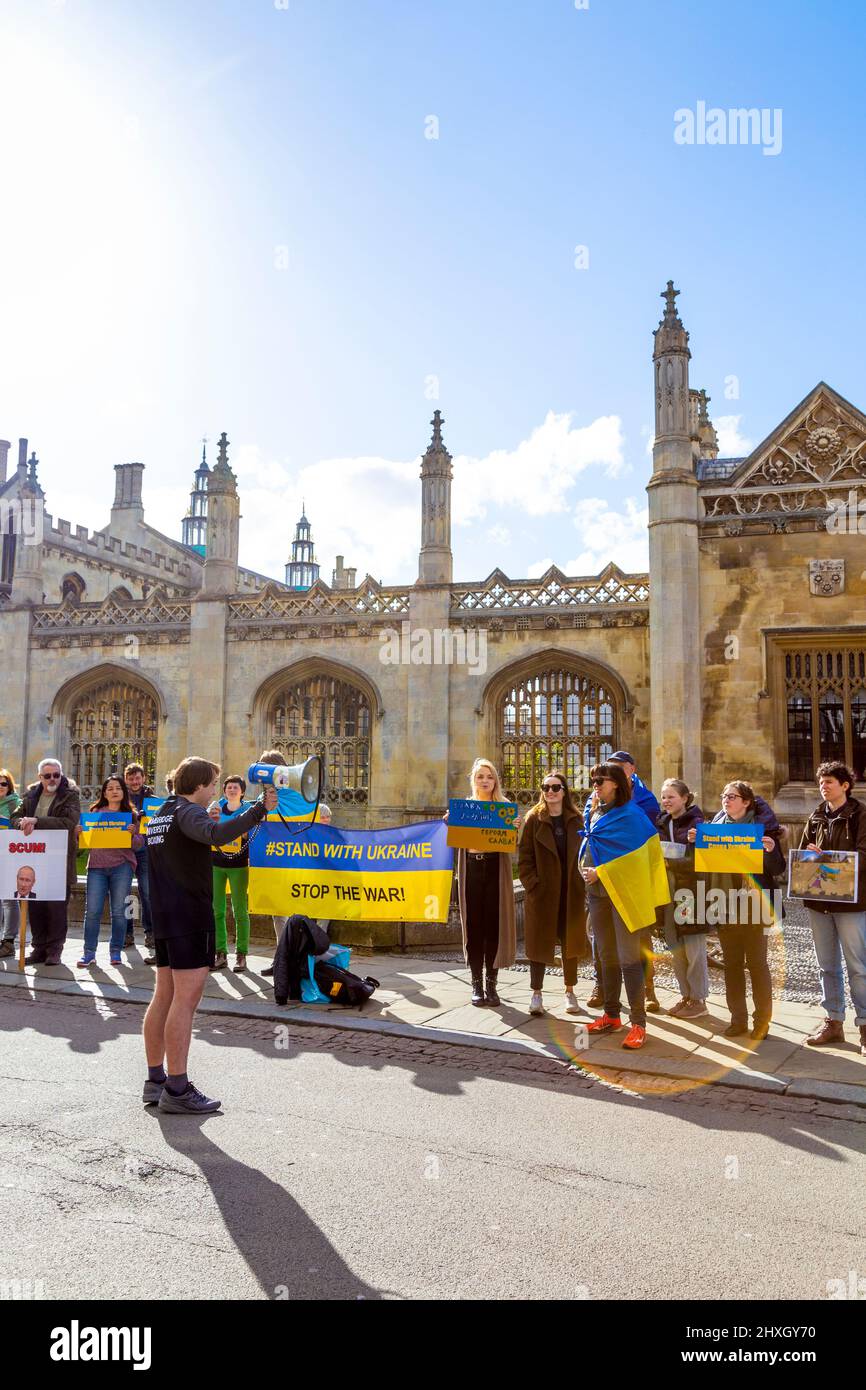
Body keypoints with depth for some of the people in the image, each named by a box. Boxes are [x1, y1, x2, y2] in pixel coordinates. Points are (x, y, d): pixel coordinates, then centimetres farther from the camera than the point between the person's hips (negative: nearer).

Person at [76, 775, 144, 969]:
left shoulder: (131, 814, 8)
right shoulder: (96, 812, 12)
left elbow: (139, 843, 4)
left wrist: (132, 834, -15)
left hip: (122, 866, -1)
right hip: (97, 865, 1)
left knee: (119, 911, 2)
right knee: (92, 910, -2)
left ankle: (116, 952, 12)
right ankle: (89, 953, 7)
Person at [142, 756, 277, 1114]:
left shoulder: (160, 814, 18)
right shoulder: (188, 812, -12)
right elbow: (216, 833, -34)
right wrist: (259, 809, -36)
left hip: (163, 916, 10)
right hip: (190, 915, -10)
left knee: (164, 996, 13)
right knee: (186, 999, -8)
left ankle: (156, 1080, 20)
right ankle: (177, 1090, -6)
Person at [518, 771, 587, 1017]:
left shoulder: (576, 819, 6)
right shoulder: (534, 819, -1)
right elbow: (524, 856, -3)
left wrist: (582, 884, -3)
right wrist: (532, 884, -11)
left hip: (571, 892, 2)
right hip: (542, 892, -2)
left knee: (570, 941, 11)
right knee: (540, 942, 2)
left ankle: (570, 992, 24)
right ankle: (536, 993, 10)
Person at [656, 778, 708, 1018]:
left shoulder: (696, 823, -7)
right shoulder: (661, 823, 11)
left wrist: (673, 861, -23)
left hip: (691, 889, -6)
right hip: (668, 889, 6)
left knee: (694, 947, 0)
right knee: (676, 946, 11)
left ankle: (699, 1000, 10)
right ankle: (685, 995, 23)